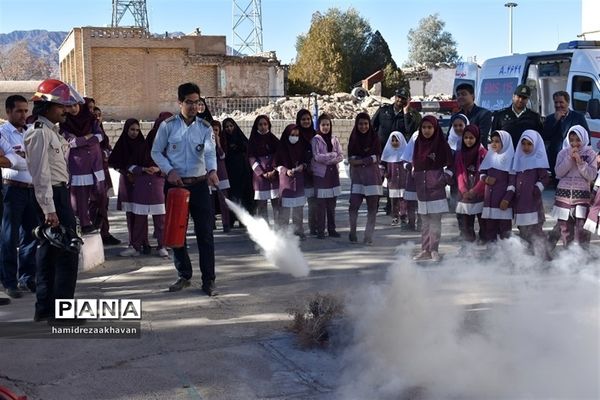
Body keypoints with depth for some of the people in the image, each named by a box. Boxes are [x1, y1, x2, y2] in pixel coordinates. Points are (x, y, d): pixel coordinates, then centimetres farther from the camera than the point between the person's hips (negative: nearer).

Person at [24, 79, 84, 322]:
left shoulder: (52, 132, 17)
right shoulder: (41, 133, -14)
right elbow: (40, 175, -19)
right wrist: (49, 209, -22)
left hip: (58, 194, 10)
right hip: (53, 197, -10)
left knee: (48, 252, 13)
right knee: (68, 252, -8)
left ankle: (44, 308, 21)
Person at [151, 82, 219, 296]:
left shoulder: (205, 127, 1)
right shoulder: (168, 125, -1)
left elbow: (210, 152, -12)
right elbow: (156, 152, 4)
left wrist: (212, 170, -33)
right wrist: (169, 170, -12)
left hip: (199, 184, 0)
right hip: (175, 184, 0)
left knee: (205, 233, -4)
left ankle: (208, 280, 1)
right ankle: (184, 275, 24)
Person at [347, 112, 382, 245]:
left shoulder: (374, 138, 3)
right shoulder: (353, 139, 7)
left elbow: (377, 158, -2)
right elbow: (351, 160, 1)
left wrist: (359, 160, -9)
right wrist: (367, 159, -12)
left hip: (372, 176, -1)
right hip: (357, 176, 1)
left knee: (372, 207, -1)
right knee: (354, 205, -8)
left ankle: (368, 236, 4)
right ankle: (352, 232, 10)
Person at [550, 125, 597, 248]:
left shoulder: (590, 154, 2)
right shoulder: (563, 153, 6)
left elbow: (592, 175, -6)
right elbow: (558, 173, -4)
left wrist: (580, 161, -16)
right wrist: (569, 158, -12)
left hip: (582, 196, -2)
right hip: (564, 195, 2)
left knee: (581, 231, -10)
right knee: (565, 230, 8)